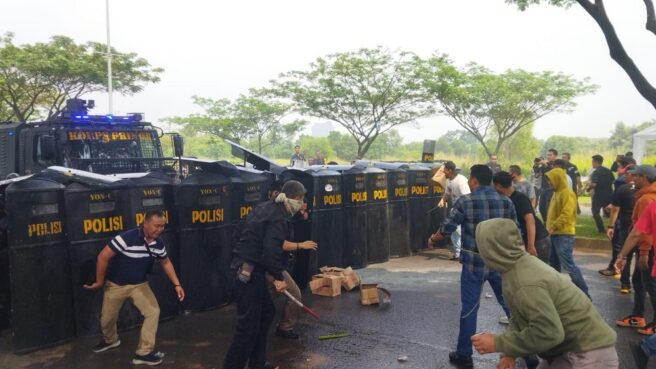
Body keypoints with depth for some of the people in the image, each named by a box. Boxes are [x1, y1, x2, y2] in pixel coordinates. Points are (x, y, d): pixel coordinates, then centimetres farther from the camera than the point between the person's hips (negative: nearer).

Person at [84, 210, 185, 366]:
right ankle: (110, 340, 48)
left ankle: (143, 352, 0)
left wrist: (177, 284, 1)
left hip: (139, 284, 4)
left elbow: (166, 262, 7)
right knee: (107, 318, 13)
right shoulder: (127, 238, -31)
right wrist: (100, 281, -14)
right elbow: (103, 257, -25)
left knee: (153, 311, -13)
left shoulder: (158, 244, -11)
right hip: (116, 284, -3)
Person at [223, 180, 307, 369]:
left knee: (267, 311, 23)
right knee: (248, 326, -4)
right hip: (250, 272, -10)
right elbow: (271, 251, -26)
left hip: (246, 267, 10)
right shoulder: (279, 219, -17)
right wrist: (278, 277, -13)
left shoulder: (266, 207, 12)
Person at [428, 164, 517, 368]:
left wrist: (433, 238, 16)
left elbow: (446, 230, -5)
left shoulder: (465, 201, -9)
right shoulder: (506, 201, 1)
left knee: (469, 309, 7)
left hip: (473, 263, -3)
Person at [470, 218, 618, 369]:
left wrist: (498, 344, -21)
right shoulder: (520, 266, 0)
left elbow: (549, 334, -30)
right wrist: (508, 353, -4)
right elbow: (520, 315, 9)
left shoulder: (526, 285, -30)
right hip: (569, 349, 9)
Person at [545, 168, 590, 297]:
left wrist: (553, 226, -20)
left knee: (568, 265, -11)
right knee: (554, 264, 16)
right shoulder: (557, 192, 16)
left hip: (564, 234, -10)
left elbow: (566, 215, -23)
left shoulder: (567, 193, -14)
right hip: (556, 234, 10)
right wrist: (550, 227, 8)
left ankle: (583, 293, -5)